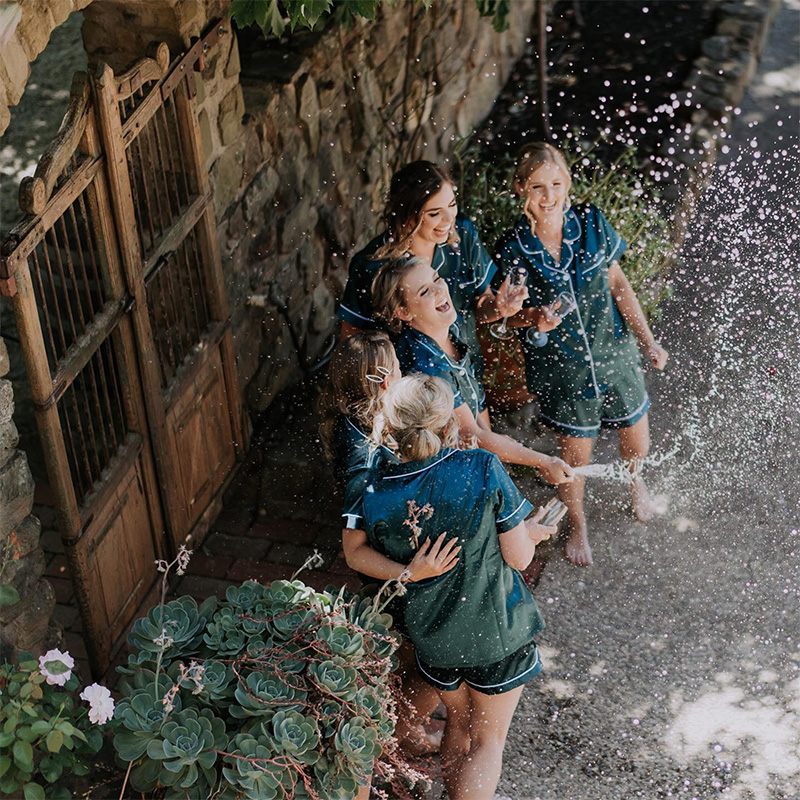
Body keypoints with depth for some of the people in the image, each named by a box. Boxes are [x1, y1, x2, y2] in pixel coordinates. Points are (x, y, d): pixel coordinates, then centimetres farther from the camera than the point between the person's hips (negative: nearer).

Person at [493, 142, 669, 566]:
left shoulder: (591, 221, -11)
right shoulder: (512, 249, -17)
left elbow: (617, 284, 0)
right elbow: (511, 315, -4)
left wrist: (647, 340, -2)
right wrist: (535, 319, -27)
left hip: (614, 352, 3)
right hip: (561, 368, -2)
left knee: (637, 442, 18)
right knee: (575, 455, 10)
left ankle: (635, 480, 56)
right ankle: (577, 524, 41)